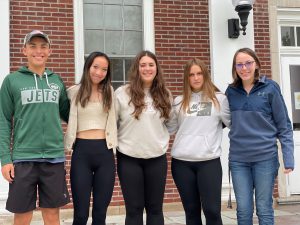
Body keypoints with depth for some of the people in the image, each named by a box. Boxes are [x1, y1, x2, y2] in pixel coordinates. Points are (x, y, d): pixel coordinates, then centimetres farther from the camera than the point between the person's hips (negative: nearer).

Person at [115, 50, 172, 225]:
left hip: (157, 158, 3)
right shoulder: (122, 93, -5)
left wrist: (165, 140, 9)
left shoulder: (165, 95, 7)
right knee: (134, 208, 4)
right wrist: (116, 142, -1)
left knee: (155, 208, 10)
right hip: (129, 158, -3)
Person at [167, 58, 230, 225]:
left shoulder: (219, 99, 4)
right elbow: (169, 128, 13)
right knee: (191, 210, 12)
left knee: (212, 210, -1)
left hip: (209, 161, -2)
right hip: (181, 162, 3)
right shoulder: (179, 101, 11)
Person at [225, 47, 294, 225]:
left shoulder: (270, 88, -4)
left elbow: (284, 126, -4)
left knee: (264, 209, 6)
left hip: (265, 157, -3)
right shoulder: (231, 91, 5)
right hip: (238, 159, 3)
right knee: (243, 210, 7)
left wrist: (288, 159, -9)